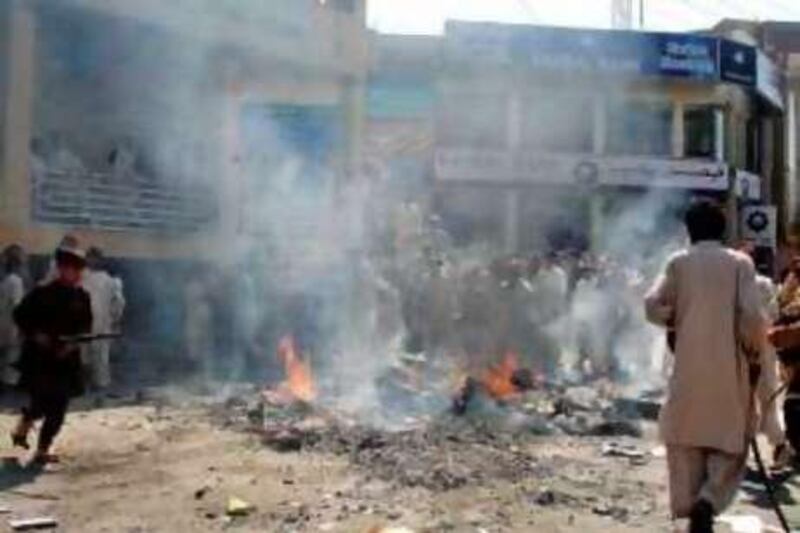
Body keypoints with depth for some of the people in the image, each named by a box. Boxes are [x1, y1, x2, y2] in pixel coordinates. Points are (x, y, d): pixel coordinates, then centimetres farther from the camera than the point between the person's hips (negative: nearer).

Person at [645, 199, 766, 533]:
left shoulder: (679, 262, 1)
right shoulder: (740, 262, -2)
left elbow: (652, 306, -6)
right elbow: (751, 316, -10)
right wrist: (756, 350, 6)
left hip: (688, 367, 1)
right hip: (729, 367, -1)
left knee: (686, 441, 11)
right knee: (730, 443, 7)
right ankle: (708, 501, -15)